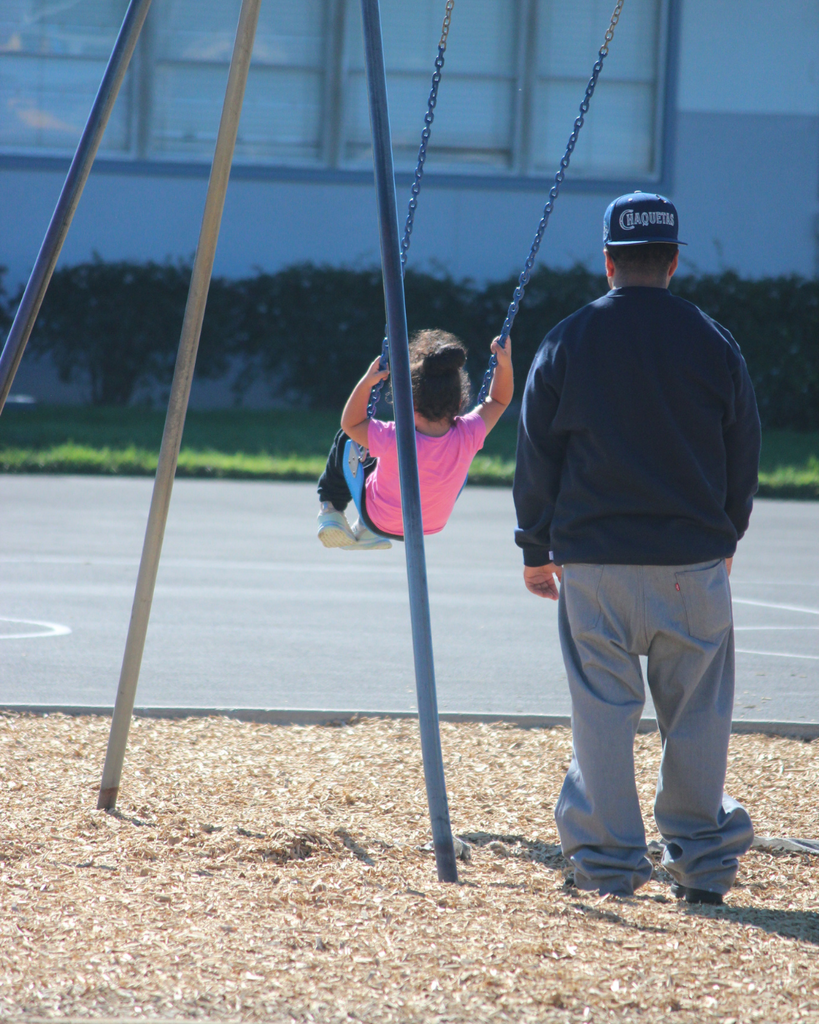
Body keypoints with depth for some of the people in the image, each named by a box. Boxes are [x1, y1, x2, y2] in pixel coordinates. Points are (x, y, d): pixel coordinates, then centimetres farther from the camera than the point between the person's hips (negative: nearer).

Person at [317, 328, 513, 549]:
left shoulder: (395, 441, -40)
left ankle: (330, 509, 30)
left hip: (379, 521, -3)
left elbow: (350, 424, -24)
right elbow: (497, 401, -12)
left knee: (345, 442, 13)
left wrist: (366, 382, -31)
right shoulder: (468, 435, -31)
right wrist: (505, 364, -19)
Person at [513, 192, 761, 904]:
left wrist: (537, 549, 14)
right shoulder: (714, 345, 0)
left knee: (602, 712, 4)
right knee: (697, 712, 7)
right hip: (693, 559, 0)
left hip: (593, 559, 0)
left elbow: (536, 457, 4)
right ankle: (703, 860, 10)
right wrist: (724, 537, 22)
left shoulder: (567, 344, -1)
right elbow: (744, 459, 8)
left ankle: (608, 863, 4)